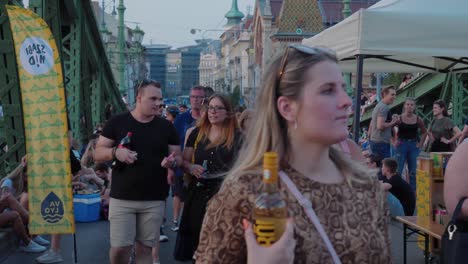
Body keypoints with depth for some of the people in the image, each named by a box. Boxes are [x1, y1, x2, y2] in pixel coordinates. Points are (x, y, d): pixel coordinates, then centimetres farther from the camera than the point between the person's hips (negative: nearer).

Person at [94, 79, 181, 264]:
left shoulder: (166, 127, 5)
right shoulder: (117, 122, 0)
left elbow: (178, 157, 8)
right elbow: (98, 154, 1)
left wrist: (172, 161, -16)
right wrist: (115, 152, -20)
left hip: (154, 200, 2)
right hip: (121, 198, -1)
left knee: (144, 249, 8)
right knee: (119, 248, -4)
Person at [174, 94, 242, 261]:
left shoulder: (237, 137, -1)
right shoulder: (197, 133, 8)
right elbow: (184, 161, 13)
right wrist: (192, 168, -8)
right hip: (198, 192, 3)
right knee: (195, 236, 6)